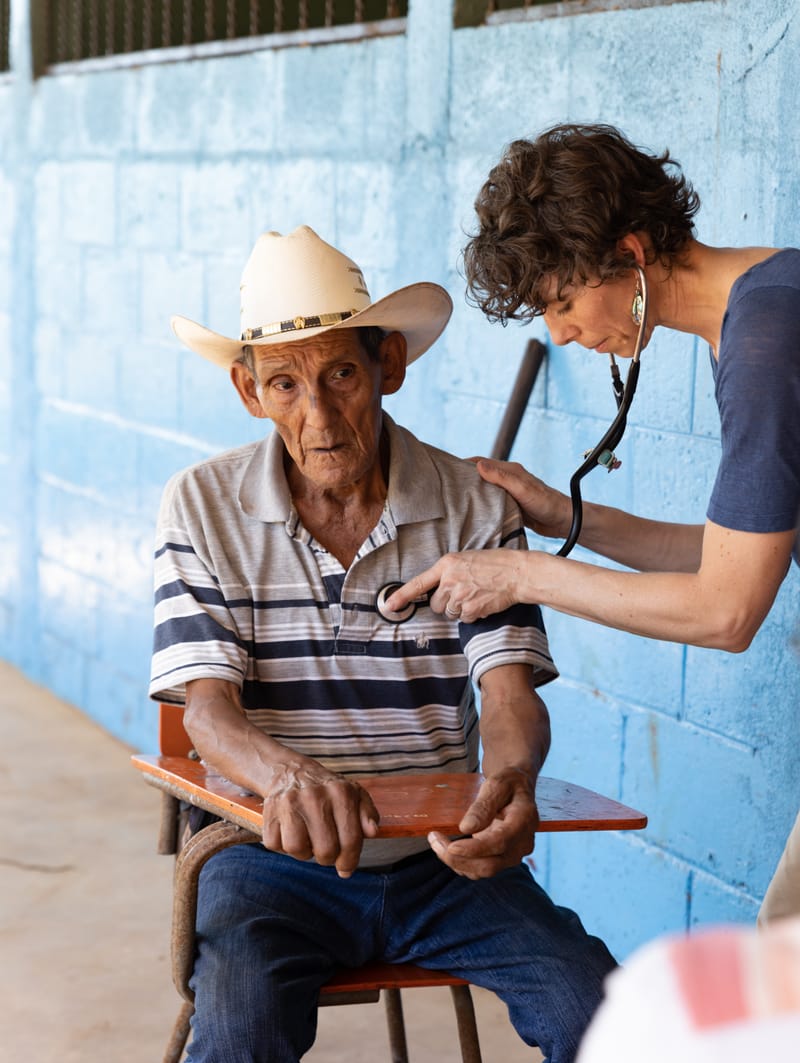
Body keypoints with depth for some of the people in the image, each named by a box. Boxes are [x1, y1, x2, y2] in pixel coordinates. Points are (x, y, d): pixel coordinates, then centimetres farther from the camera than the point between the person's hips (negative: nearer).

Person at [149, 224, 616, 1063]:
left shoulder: (475, 507, 0)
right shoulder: (200, 509, -2)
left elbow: (509, 688, -8)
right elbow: (206, 707, -9)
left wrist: (510, 780, -34)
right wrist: (289, 775, -34)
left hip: (443, 857, 2)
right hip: (278, 859, -1)